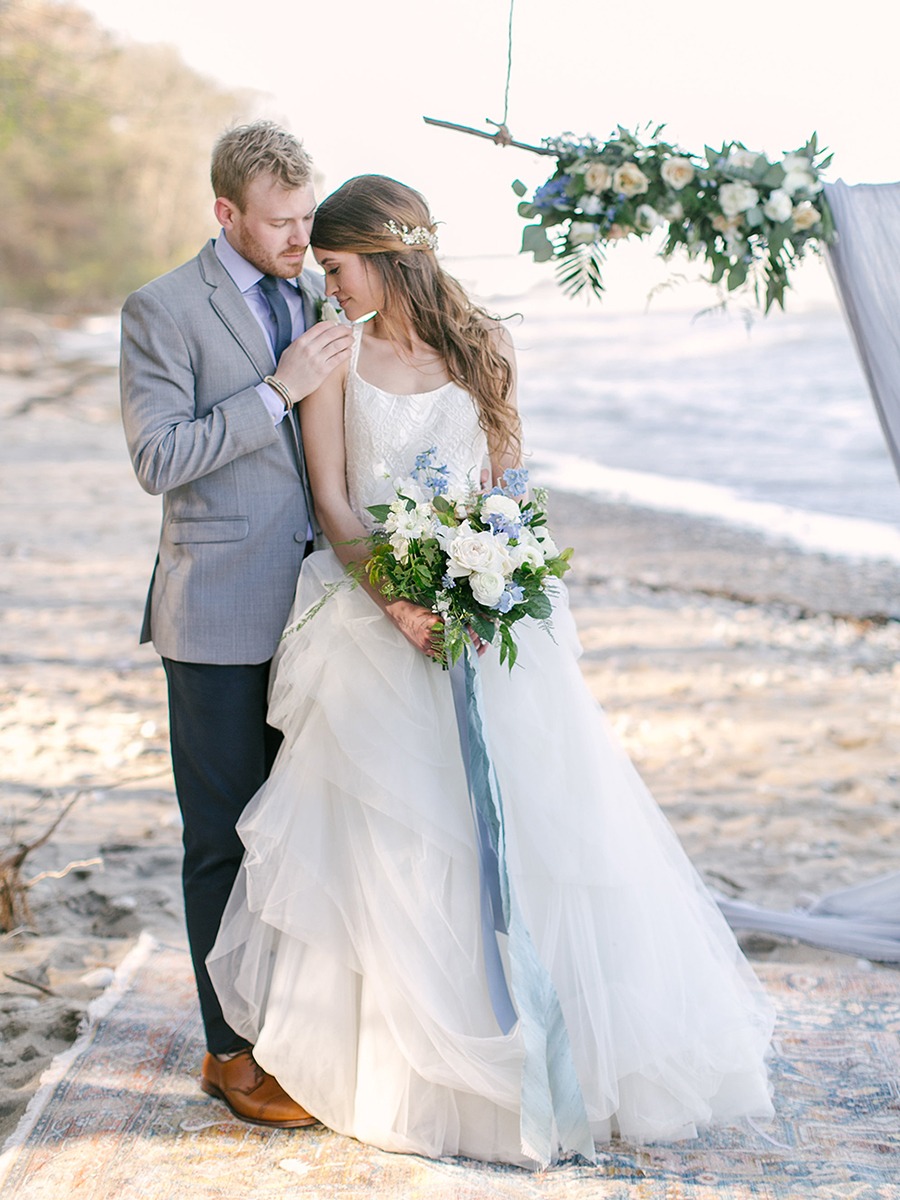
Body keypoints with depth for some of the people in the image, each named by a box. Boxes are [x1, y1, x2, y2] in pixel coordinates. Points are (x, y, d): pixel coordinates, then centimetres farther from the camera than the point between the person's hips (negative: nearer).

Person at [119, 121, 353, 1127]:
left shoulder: (321, 296, 11)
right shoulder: (162, 310, -7)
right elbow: (157, 458, -15)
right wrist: (277, 390, -19)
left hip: (313, 607, 5)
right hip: (221, 617, -5)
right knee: (227, 837, 4)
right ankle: (233, 1051, 16)